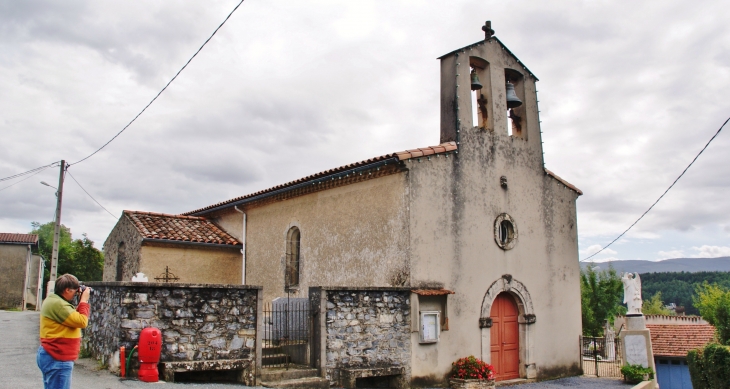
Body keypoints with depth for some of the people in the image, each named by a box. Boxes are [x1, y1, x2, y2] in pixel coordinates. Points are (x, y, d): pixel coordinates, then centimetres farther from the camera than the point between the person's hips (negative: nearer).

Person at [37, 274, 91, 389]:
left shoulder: (54, 300, 13)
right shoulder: (57, 304, -21)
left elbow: (74, 317, 17)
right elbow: (82, 322, -21)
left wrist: (82, 301, 7)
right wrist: (84, 300, -11)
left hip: (54, 356, 11)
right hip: (57, 359, -11)